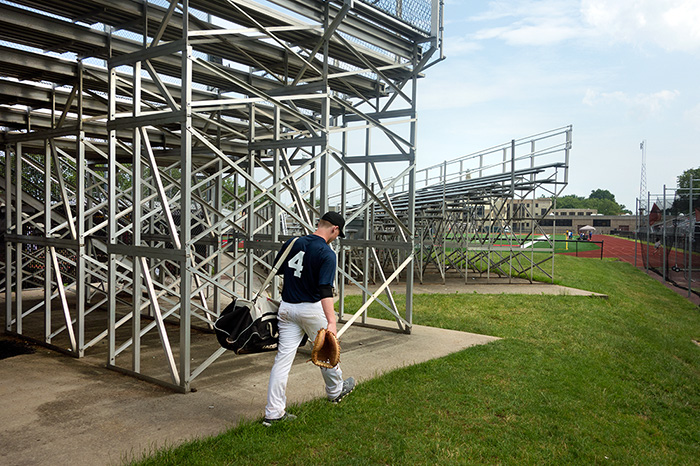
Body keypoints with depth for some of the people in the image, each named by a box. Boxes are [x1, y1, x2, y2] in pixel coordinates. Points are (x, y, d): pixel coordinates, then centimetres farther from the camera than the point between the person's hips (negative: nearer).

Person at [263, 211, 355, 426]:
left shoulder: (292, 243, 3)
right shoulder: (327, 254, -15)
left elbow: (275, 272, 12)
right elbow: (325, 290, -26)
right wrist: (331, 322, -32)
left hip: (286, 307, 5)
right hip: (312, 308, -5)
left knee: (283, 356, 3)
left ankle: (273, 412, 3)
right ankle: (335, 390, 39)